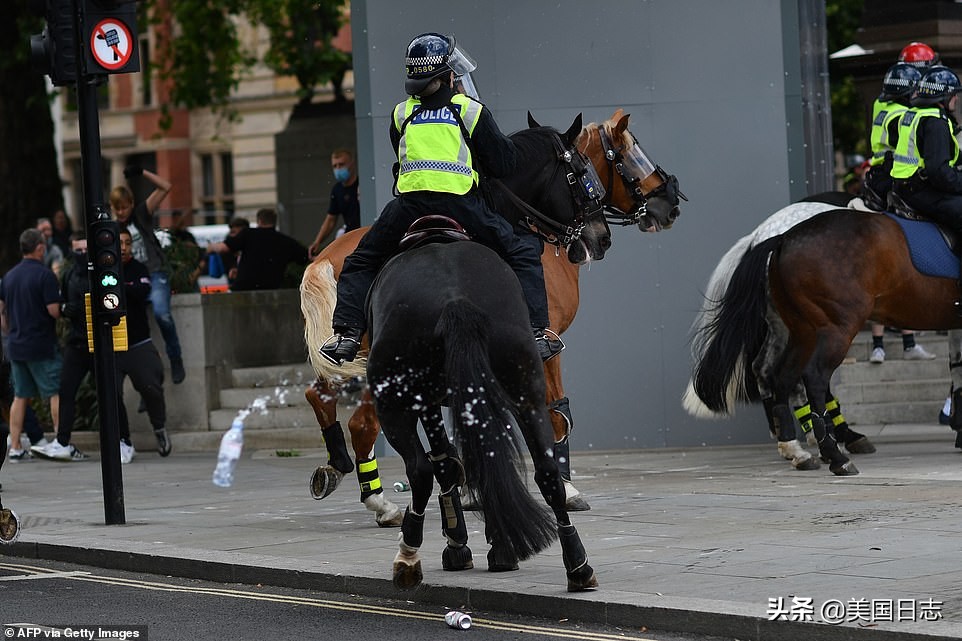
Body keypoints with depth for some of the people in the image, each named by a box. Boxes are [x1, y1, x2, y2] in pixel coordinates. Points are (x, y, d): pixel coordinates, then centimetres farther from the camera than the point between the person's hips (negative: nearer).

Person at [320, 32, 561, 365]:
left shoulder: (401, 114, 17)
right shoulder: (471, 111, 9)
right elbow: (503, 165, 9)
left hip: (408, 206, 2)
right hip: (460, 206, -1)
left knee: (360, 263, 21)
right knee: (523, 251, 14)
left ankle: (346, 334, 5)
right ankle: (536, 332, 3)